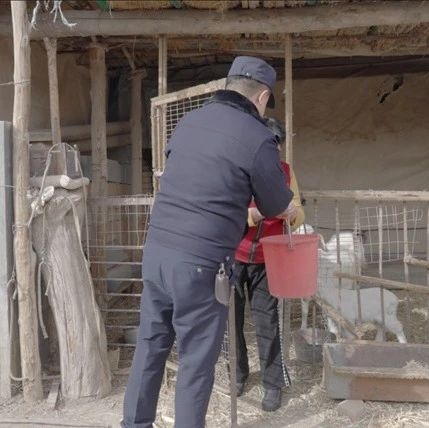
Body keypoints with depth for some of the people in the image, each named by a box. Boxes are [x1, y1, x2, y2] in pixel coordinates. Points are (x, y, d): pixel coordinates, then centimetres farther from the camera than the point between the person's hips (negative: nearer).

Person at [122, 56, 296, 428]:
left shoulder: (189, 121, 12)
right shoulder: (257, 138, -9)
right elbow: (279, 207, 4)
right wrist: (291, 209, 28)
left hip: (157, 250, 7)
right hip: (200, 263, -7)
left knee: (151, 344, 19)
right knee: (196, 361, 8)